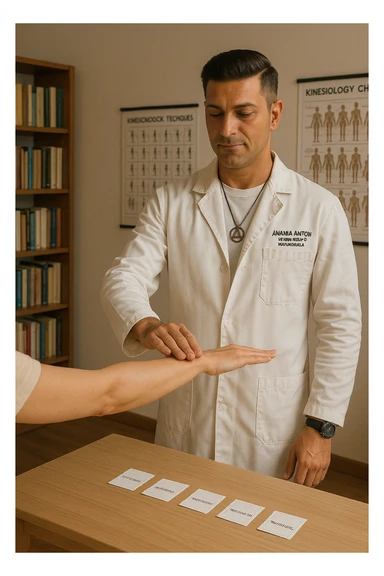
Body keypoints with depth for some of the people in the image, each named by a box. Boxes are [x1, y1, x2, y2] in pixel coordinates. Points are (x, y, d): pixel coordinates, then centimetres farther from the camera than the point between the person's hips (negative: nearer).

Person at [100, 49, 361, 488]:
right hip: (185, 423, 2)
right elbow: (124, 278, -7)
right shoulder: (171, 202, 0)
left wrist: (320, 426, -7)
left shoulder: (318, 208, -6)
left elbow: (340, 324, -4)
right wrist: (145, 326, -30)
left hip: (275, 429, -2)